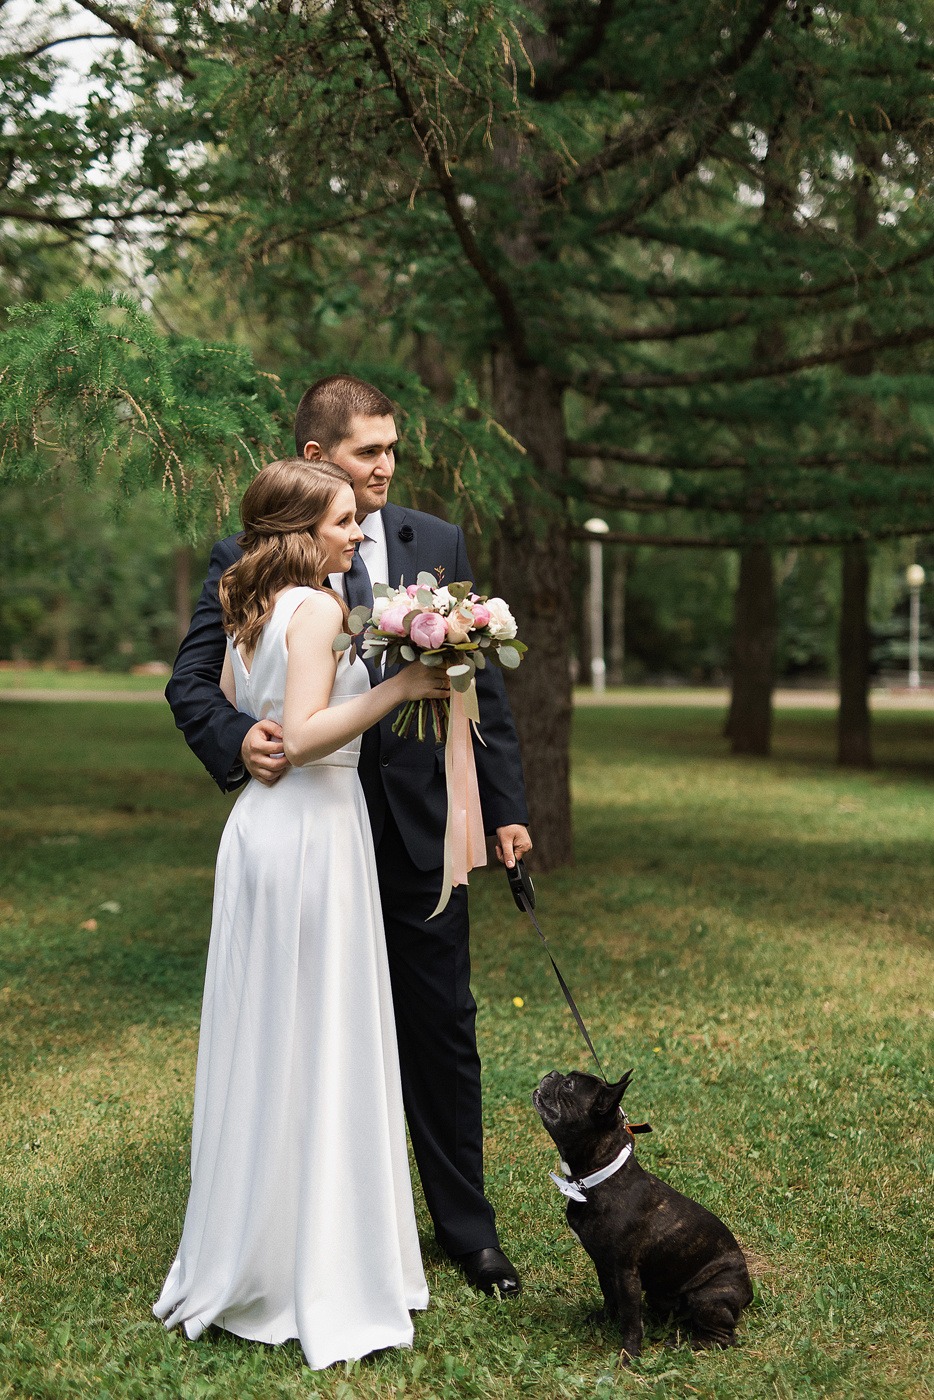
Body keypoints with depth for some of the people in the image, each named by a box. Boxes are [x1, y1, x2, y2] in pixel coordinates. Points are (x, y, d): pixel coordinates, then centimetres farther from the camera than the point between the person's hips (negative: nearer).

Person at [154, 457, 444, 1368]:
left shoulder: (247, 611, 12)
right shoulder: (317, 609, -14)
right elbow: (302, 738, -22)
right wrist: (398, 687, -17)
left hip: (258, 822, 9)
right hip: (313, 827, -9)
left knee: (262, 1041, 15)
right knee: (321, 1046, -1)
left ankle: (241, 1263, 25)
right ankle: (323, 1280, 7)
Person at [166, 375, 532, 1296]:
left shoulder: (437, 544, 4)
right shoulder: (247, 561, -4)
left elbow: (481, 683, 7)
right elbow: (191, 680, -4)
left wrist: (505, 806, 5)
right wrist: (236, 739, -26)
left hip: (420, 831, 2)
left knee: (442, 1034, 10)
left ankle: (465, 1225, 25)